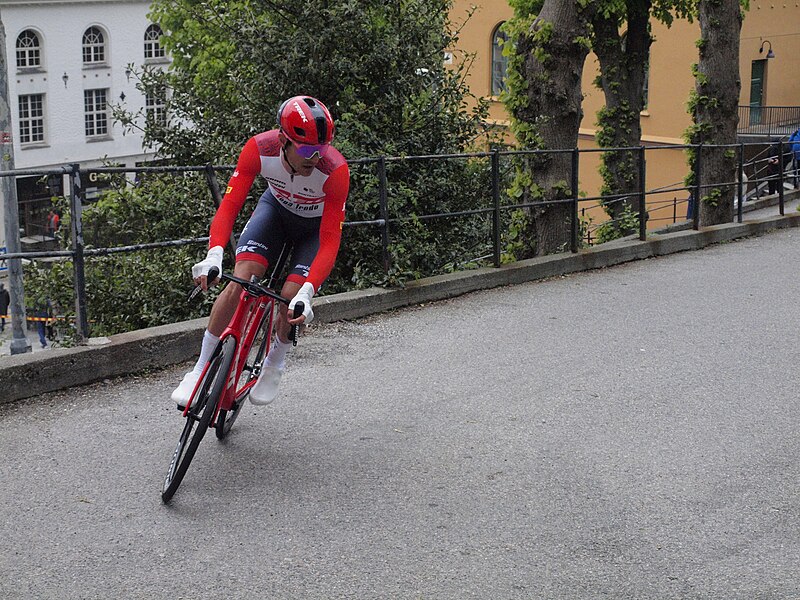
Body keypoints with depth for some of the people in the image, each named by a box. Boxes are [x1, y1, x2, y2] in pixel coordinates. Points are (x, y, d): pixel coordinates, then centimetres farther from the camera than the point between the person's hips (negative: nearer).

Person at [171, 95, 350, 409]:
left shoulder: (335, 170, -37)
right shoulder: (259, 149, -32)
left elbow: (330, 242, -36)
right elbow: (229, 205, -32)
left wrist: (307, 292, -48)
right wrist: (214, 254, -50)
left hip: (317, 224, -1)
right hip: (275, 207, 2)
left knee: (291, 299, -19)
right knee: (239, 282, -19)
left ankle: (274, 364, 14)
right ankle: (201, 370, -6)